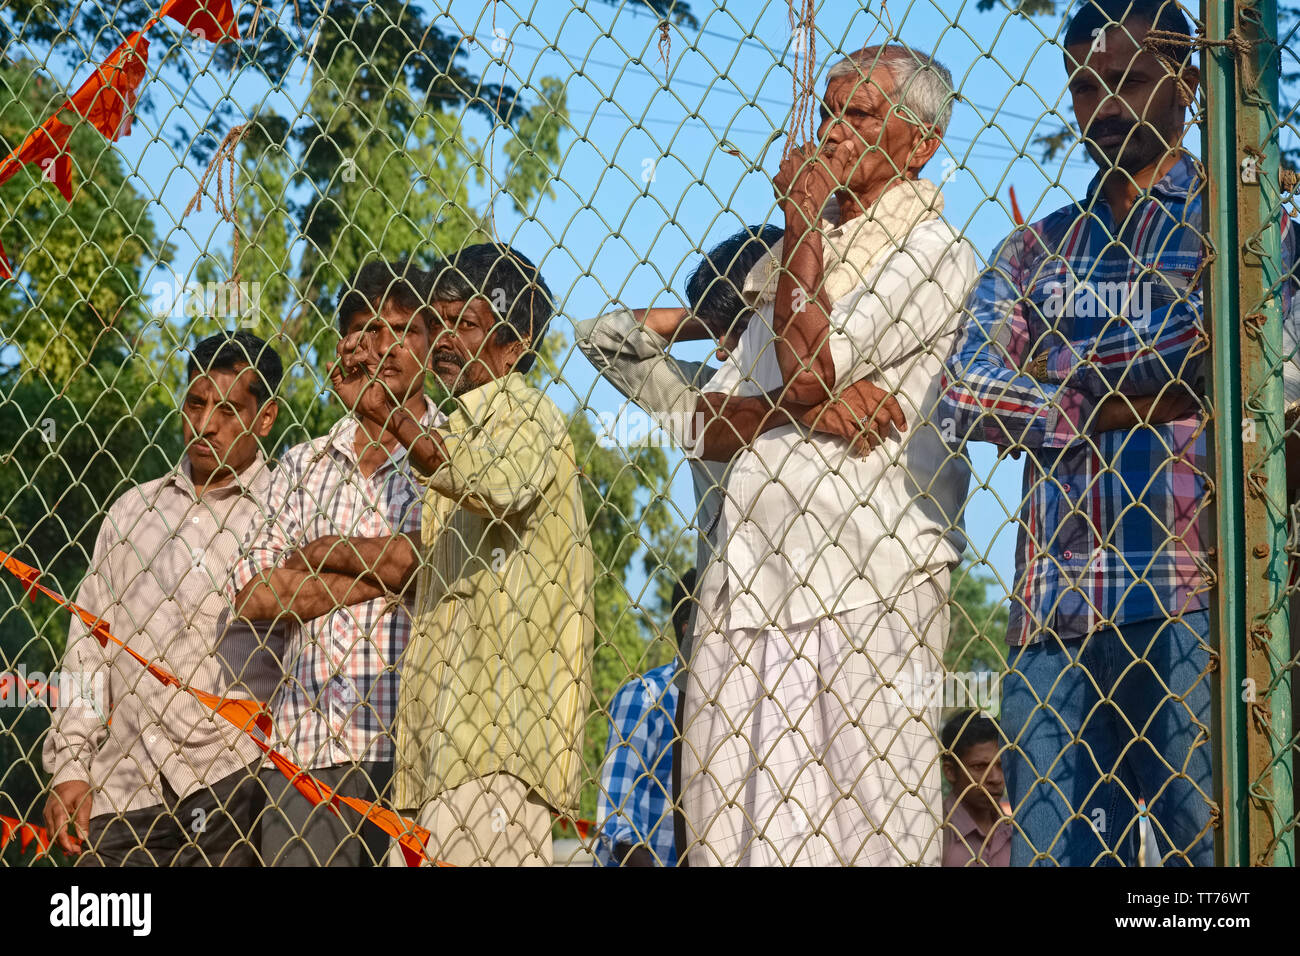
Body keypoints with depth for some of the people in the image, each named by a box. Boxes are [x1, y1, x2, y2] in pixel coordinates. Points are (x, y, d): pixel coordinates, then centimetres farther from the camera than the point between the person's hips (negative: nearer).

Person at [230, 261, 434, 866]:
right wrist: (381, 573, -3)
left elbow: (419, 560, -10)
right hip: (307, 747, 3)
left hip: (414, 748, -3)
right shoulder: (303, 465, 18)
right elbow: (254, 594, 5)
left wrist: (318, 552, 5)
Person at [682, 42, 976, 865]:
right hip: (750, 582, 7)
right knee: (731, 835, 1)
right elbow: (713, 428, 17)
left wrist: (804, 219, 1)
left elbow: (808, 364, -11)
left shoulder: (935, 255, 2)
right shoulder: (794, 262, 25)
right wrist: (814, 399, -4)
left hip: (866, 584, -7)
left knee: (870, 828, -8)